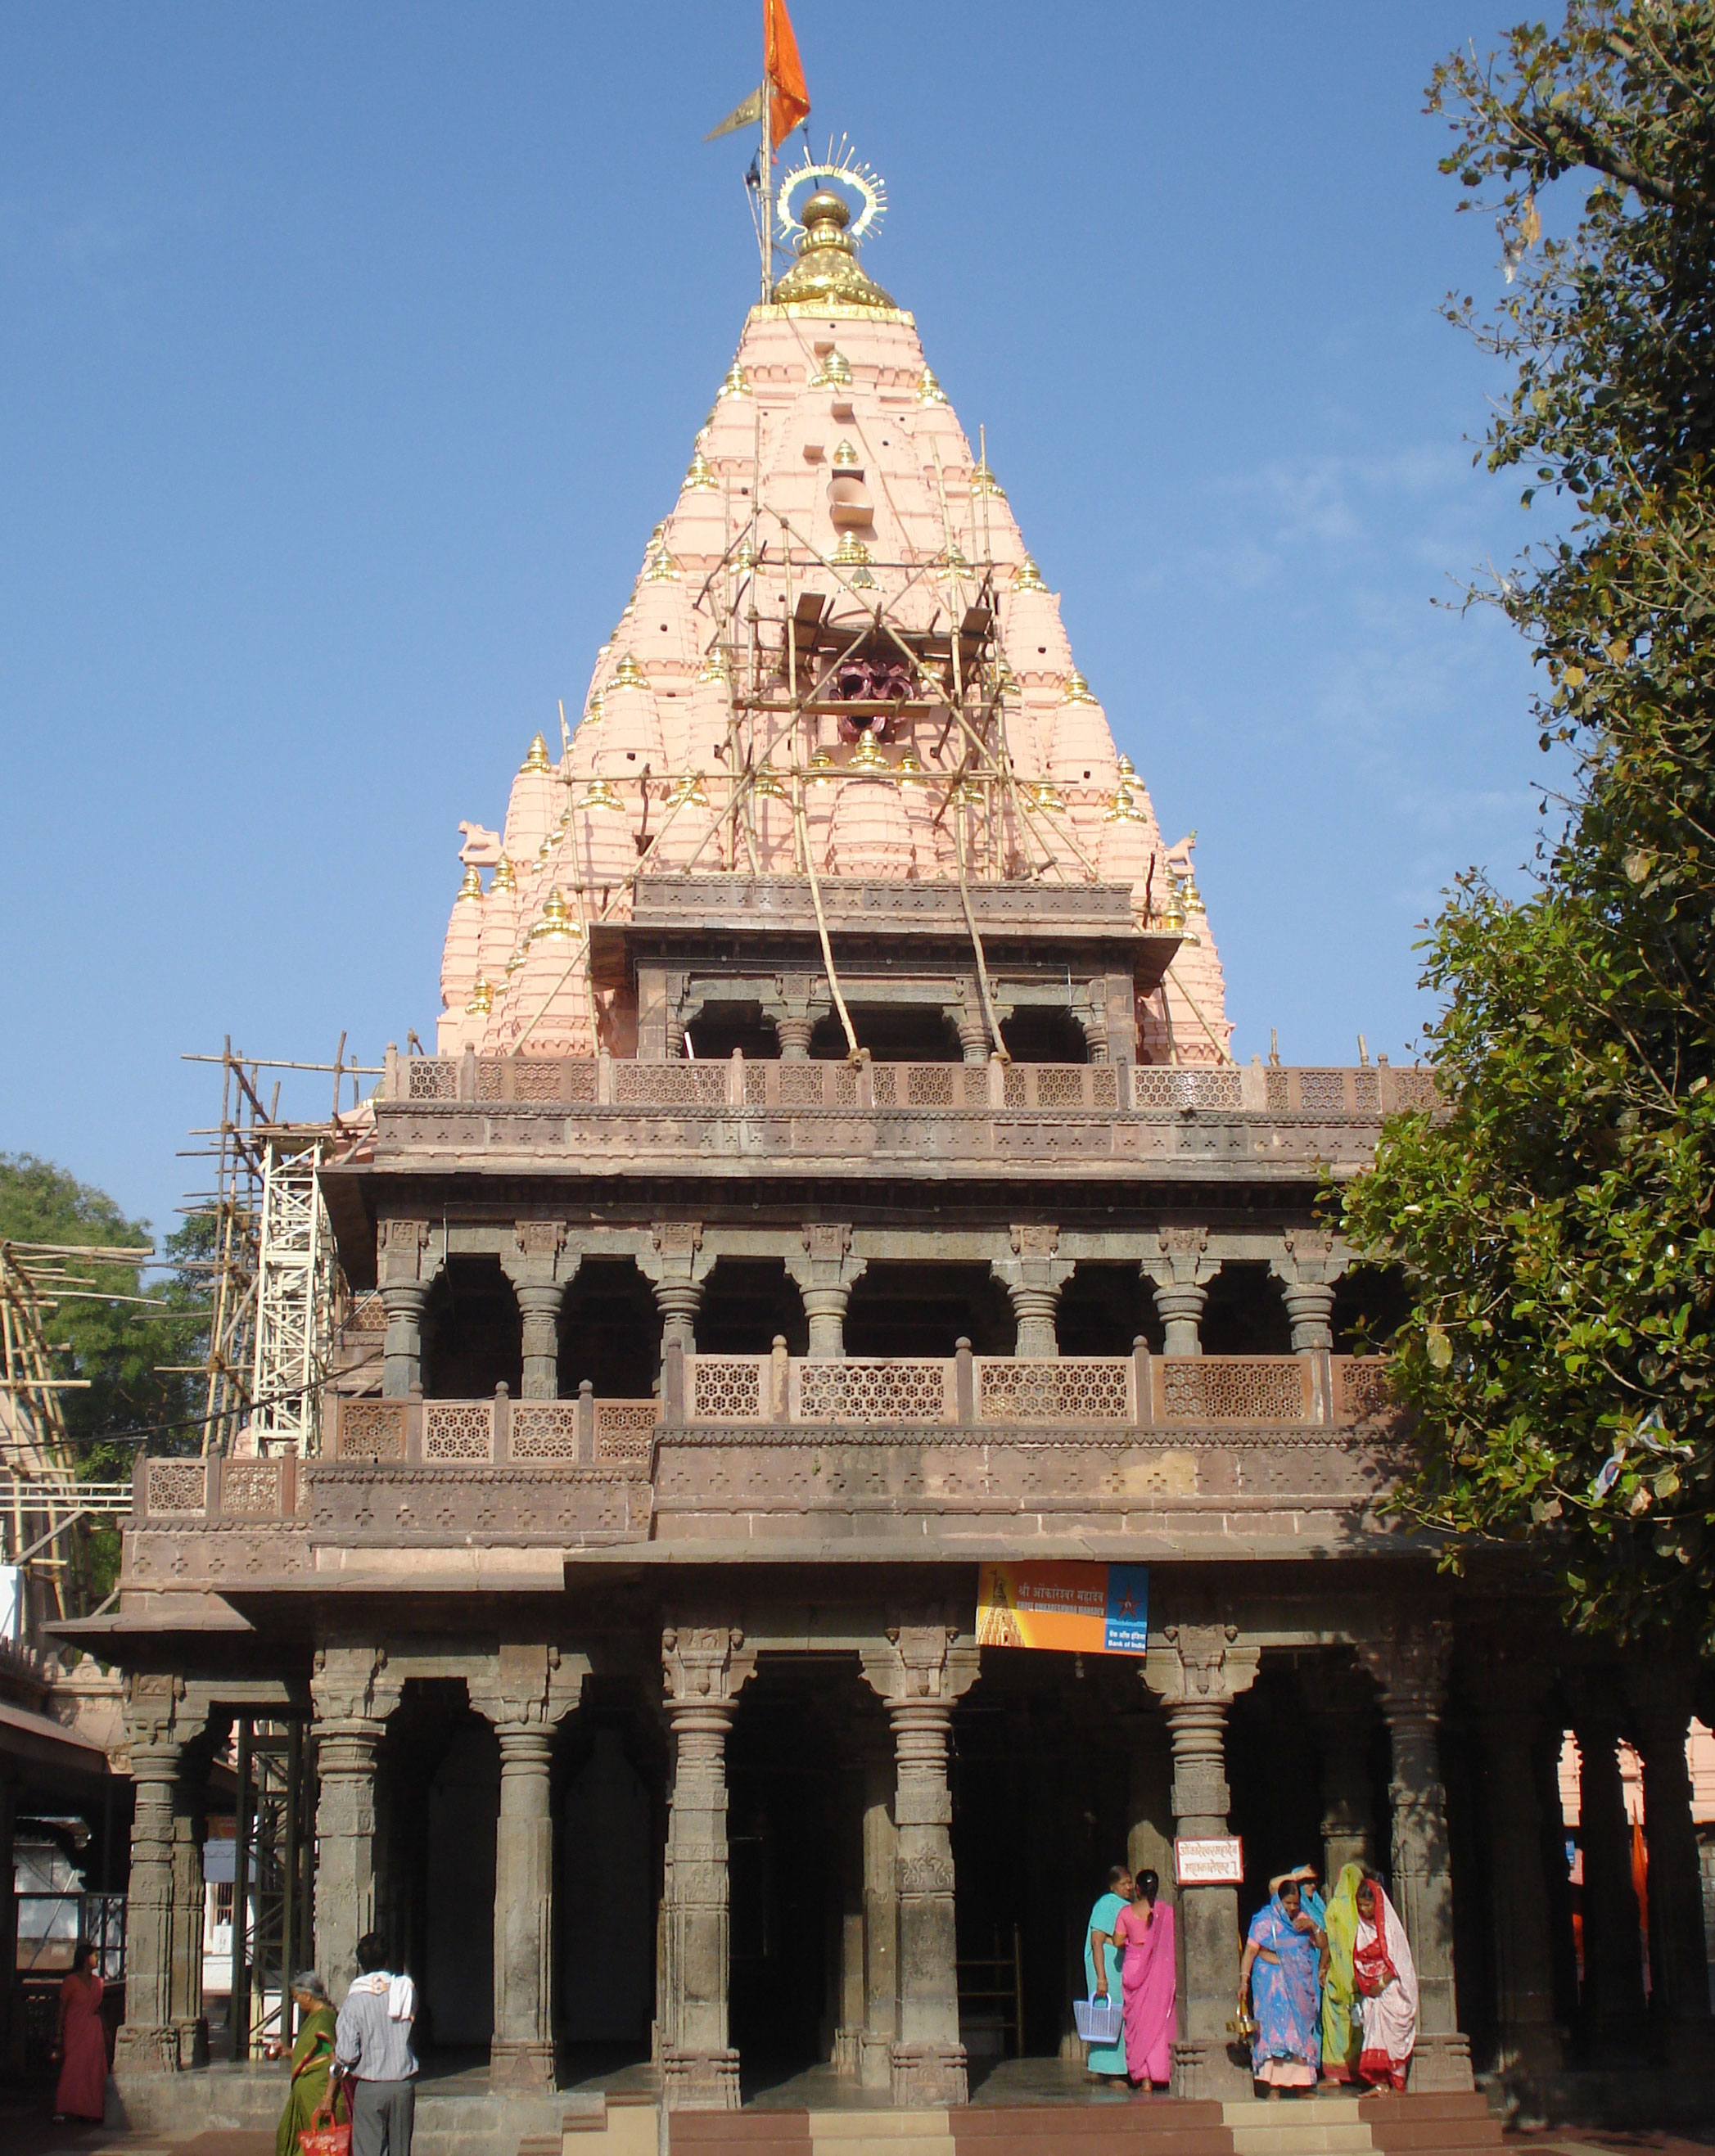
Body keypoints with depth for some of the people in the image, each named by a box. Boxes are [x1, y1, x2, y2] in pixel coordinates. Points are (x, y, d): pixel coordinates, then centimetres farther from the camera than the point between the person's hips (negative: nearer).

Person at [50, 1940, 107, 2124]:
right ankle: (62, 2110, -11)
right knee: (72, 2069, -11)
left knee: (95, 2072, 1)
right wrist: (59, 2034, -9)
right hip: (75, 2030, -5)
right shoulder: (71, 1981, -3)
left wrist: (105, 2032, 14)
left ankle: (92, 2111, 4)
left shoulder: (98, 1982, 13)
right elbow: (62, 2008, -4)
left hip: (94, 2031, 5)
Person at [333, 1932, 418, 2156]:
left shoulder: (355, 2001, -11)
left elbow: (347, 2054, -15)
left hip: (369, 2087, -3)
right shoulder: (406, 1991, -3)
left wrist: (339, 2064, 8)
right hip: (404, 2085, 3)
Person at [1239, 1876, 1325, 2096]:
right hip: (1273, 1983, -5)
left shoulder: (1302, 1919, 13)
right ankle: (1273, 2086, -15)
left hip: (1300, 1984, 5)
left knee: (1302, 2032, 1)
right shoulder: (1265, 1919, -2)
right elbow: (1251, 1950, -8)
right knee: (1275, 2028, -13)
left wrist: (1313, 1927, -3)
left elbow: (1323, 1945, 15)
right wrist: (1244, 1979, -17)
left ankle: (1302, 2082, 5)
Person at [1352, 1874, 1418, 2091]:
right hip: (1370, 1990, 5)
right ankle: (1380, 2083, -5)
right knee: (1373, 2031, -3)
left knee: (1391, 2031, -9)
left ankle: (1397, 2083, -6)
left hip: (1391, 1986, -5)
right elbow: (1358, 1959, 12)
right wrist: (1361, 1984, 1)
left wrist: (1382, 1983, -13)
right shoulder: (1361, 1927, 9)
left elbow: (1398, 1961, -10)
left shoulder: (1390, 1925, -7)